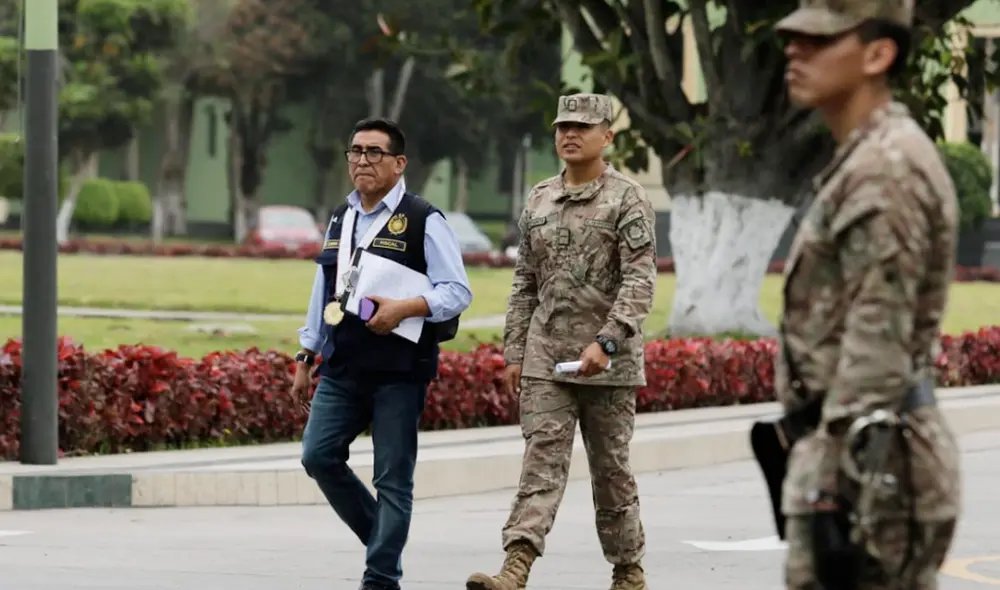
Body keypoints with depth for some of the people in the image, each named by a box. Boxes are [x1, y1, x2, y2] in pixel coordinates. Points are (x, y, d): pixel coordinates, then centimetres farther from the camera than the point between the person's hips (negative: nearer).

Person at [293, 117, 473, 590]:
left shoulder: (422, 221, -5)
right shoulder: (341, 220, 17)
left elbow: (457, 292, -10)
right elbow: (322, 293, 23)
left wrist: (405, 308, -23)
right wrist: (307, 356, 21)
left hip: (398, 371, -6)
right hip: (342, 369, 6)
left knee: (392, 477, -3)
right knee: (318, 455, -3)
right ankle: (380, 536, 16)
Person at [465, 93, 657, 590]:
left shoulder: (627, 199, -5)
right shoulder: (539, 201, 12)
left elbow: (640, 281, -13)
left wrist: (606, 342, -25)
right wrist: (514, 353, 10)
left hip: (609, 362, -4)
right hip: (545, 359, 4)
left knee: (611, 469, 6)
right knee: (541, 461, -9)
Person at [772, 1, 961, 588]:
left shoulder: (885, 171, -15)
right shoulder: (866, 165, 18)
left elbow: (877, 346, -21)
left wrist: (843, 500, -24)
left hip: (870, 465, -11)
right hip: (874, 459, 11)